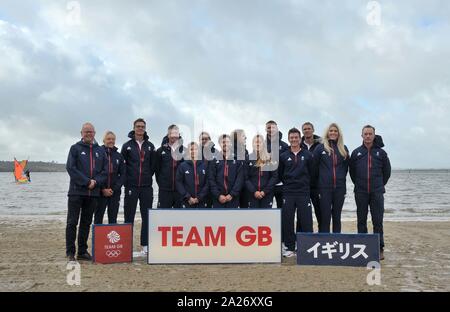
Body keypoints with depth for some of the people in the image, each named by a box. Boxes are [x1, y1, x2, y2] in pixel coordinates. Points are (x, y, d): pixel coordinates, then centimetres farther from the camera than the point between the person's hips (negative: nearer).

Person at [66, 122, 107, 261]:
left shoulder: (100, 151, 13)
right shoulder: (75, 148, 3)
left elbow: (105, 170, 8)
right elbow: (70, 168, -8)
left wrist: (96, 182, -9)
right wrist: (87, 181, -14)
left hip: (93, 193, 4)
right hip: (76, 191, -3)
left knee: (86, 223, 9)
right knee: (72, 223, -1)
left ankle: (82, 252, 17)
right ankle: (70, 253, 6)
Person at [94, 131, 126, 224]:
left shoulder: (119, 156, 9)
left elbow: (123, 174, 6)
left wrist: (114, 189, -6)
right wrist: (103, 189, -9)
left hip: (115, 193, 3)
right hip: (100, 192, -2)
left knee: (113, 219, 6)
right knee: (98, 218, -1)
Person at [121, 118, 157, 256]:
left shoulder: (150, 146, 9)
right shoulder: (127, 146, 4)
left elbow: (153, 165, 12)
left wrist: (148, 176, 5)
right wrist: (127, 178, 2)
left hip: (146, 186, 2)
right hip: (131, 186, -2)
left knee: (147, 216, 3)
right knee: (129, 216, 2)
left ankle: (145, 245, 10)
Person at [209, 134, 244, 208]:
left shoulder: (238, 160, 5)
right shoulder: (214, 160, 6)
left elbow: (240, 179, -1)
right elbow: (211, 180, 1)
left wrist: (232, 194, -11)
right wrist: (218, 195, -10)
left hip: (233, 198, 0)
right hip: (218, 198, 0)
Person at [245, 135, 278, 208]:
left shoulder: (270, 159, 3)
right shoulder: (249, 158, 4)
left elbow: (274, 176, -1)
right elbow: (246, 178, 1)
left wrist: (265, 191, -9)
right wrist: (254, 191, -10)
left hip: (267, 194, 0)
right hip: (253, 195, 1)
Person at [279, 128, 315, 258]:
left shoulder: (307, 155, 5)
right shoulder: (283, 156, 6)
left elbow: (312, 173, 8)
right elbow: (280, 174, 12)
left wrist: (305, 184, 7)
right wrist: (288, 184, 8)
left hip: (304, 193, -1)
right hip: (288, 194, 1)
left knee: (306, 221, -2)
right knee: (287, 221, 1)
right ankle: (290, 248, 12)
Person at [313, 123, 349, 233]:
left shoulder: (343, 149, 9)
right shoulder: (320, 148, 1)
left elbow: (345, 167, 15)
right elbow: (314, 167, 2)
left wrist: (340, 178, 10)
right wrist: (321, 179, 5)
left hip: (340, 187, 3)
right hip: (324, 187, -3)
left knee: (337, 216, 10)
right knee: (325, 216, 0)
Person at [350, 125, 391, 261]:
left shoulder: (381, 153, 3)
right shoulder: (356, 153, 4)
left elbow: (387, 171, 11)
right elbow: (352, 171, 13)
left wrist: (380, 185, 10)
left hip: (377, 193, -1)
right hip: (361, 193, 1)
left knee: (378, 221, 0)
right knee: (361, 221, 7)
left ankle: (380, 248, 8)